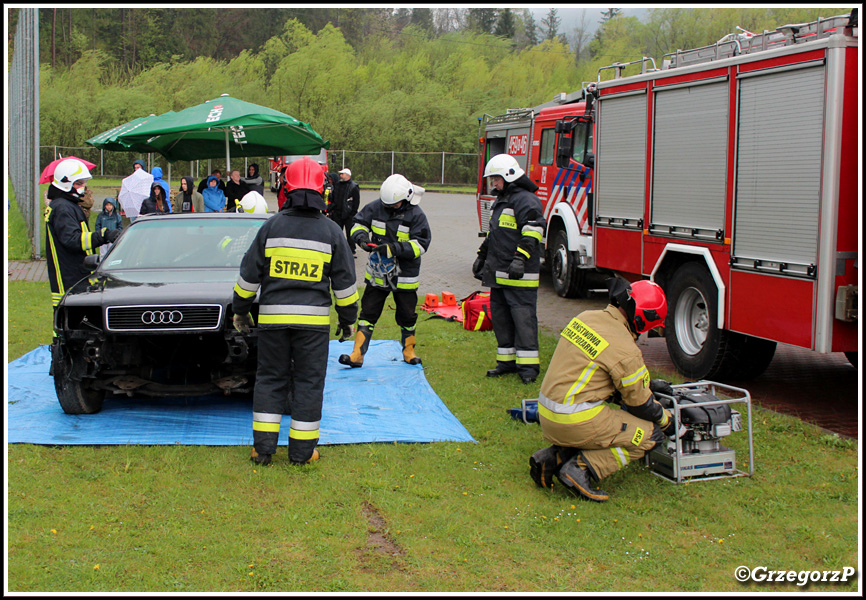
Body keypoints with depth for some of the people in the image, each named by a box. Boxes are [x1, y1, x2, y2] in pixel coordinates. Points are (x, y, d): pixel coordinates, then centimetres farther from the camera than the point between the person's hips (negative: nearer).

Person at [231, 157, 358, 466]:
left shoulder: (272, 226, 0)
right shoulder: (331, 232, 0)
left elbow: (249, 275, 5)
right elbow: (344, 282, 5)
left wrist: (240, 310, 16)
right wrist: (347, 319, 16)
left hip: (272, 316, 1)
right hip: (313, 319, -1)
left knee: (270, 379, 9)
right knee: (308, 382, 6)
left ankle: (263, 447, 10)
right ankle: (302, 450, 10)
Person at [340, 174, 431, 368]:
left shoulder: (416, 215, -13)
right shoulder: (376, 207, -4)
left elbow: (421, 244, -18)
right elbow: (359, 223, 6)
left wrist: (394, 248, -28)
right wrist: (361, 237, -17)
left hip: (404, 276, -2)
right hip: (377, 274, 2)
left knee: (407, 316, 12)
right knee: (368, 313, 2)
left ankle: (408, 351, 32)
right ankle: (357, 355, 5)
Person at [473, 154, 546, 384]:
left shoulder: (526, 200, -10)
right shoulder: (500, 201, 21)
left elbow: (533, 232, -21)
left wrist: (520, 259, -28)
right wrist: (482, 257, 30)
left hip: (519, 275, -10)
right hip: (499, 274, 10)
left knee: (523, 316, -8)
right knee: (500, 316, 11)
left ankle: (528, 365, -3)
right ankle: (507, 361, 18)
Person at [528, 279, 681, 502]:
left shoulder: (586, 317, 7)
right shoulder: (624, 348, -16)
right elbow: (640, 404, -4)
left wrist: (648, 382, 26)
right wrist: (668, 422, 15)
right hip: (575, 422, -8)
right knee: (649, 434, 3)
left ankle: (553, 457, 11)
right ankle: (581, 468, -9)